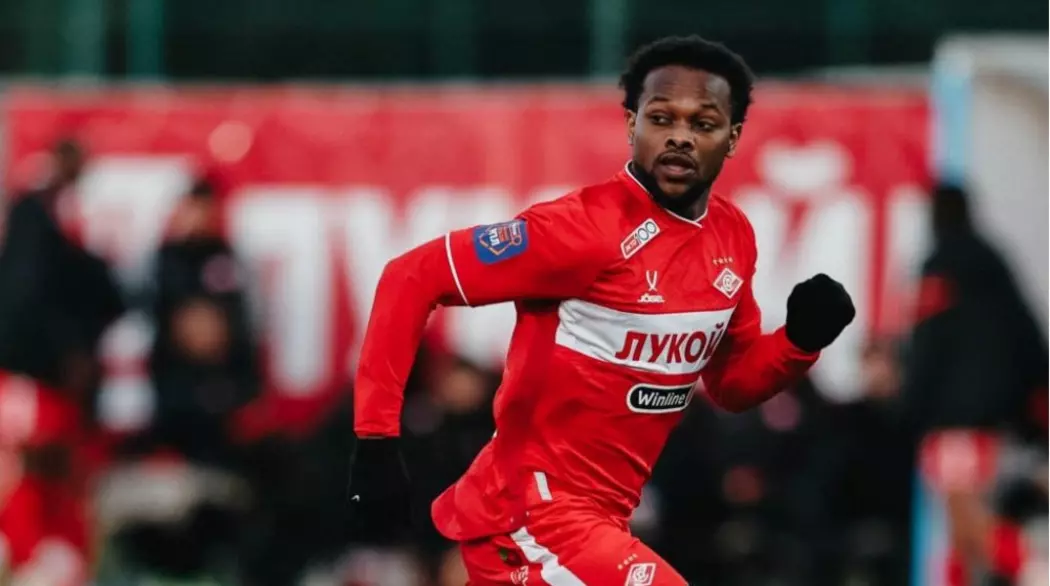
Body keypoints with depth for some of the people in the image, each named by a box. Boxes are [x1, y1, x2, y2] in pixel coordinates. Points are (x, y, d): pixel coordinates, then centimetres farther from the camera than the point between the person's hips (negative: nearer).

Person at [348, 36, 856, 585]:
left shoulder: (733, 237, 5)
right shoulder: (588, 227, -18)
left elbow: (730, 383, 17)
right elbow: (412, 278, -17)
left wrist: (801, 340, -3)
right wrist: (376, 440, -21)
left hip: (593, 519, 9)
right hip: (530, 518, -9)